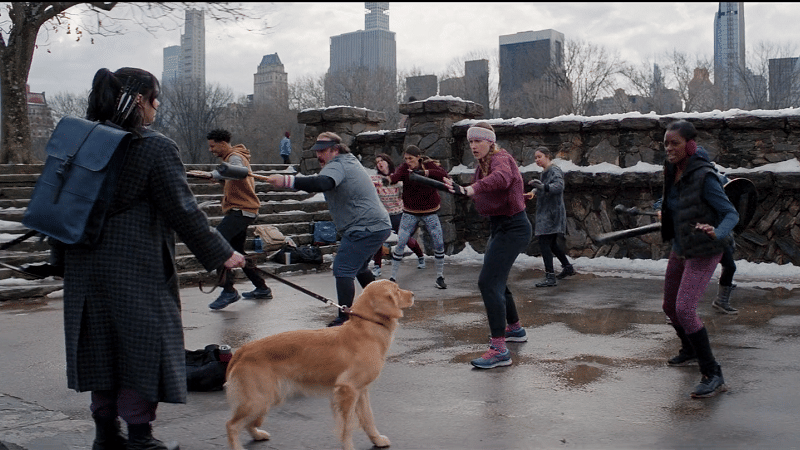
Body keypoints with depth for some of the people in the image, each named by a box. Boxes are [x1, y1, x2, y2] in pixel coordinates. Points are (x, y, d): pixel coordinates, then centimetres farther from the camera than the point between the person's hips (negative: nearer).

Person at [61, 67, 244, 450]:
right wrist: (221, 254, -6)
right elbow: (183, 212, -14)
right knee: (143, 345, 5)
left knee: (100, 345, 14)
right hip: (137, 268, -7)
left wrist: (63, 253, 26)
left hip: (87, 266, 7)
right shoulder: (156, 148, -13)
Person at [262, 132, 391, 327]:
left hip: (365, 228, -11)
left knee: (343, 269, -12)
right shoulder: (349, 161, 19)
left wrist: (287, 181, -46)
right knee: (359, 267, 26)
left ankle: (344, 319, -13)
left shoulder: (337, 166, -15)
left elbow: (322, 183, -37)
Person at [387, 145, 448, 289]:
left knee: (439, 244, -2)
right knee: (400, 244, -7)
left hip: (429, 212, 1)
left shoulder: (429, 165, -7)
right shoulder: (404, 168, -8)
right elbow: (396, 177, -29)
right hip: (410, 213, 0)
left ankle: (440, 277, 16)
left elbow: (444, 175, -25)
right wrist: (389, 179, -53)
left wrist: (425, 172, -37)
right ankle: (392, 278, 5)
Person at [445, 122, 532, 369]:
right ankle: (515, 329, 42)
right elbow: (476, 190, 18)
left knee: (488, 281, -20)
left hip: (512, 228, -11)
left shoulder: (501, 158, -18)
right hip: (499, 227, 11)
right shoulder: (483, 165, 15)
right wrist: (457, 188, 3)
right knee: (496, 280, 23)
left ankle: (499, 349, -22)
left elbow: (501, 177, -42)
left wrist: (472, 188, -54)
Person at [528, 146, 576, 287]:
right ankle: (568, 268, 34)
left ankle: (550, 278, -17)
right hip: (545, 213, 10)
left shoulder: (555, 171, -12)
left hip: (552, 213, -10)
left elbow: (558, 186, -31)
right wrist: (535, 191, 12)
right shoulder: (545, 172, 17)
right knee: (552, 244, 19)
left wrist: (542, 186, -47)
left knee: (544, 243, -15)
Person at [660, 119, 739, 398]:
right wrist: (662, 211, 17)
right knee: (670, 306, 18)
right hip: (680, 249, 8)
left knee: (685, 308, -19)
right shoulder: (672, 172, 0)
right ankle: (690, 350, 45)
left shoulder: (703, 176, -22)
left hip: (703, 252, -8)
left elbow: (731, 213, -23)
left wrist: (717, 232, -39)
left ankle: (713, 375, -11)